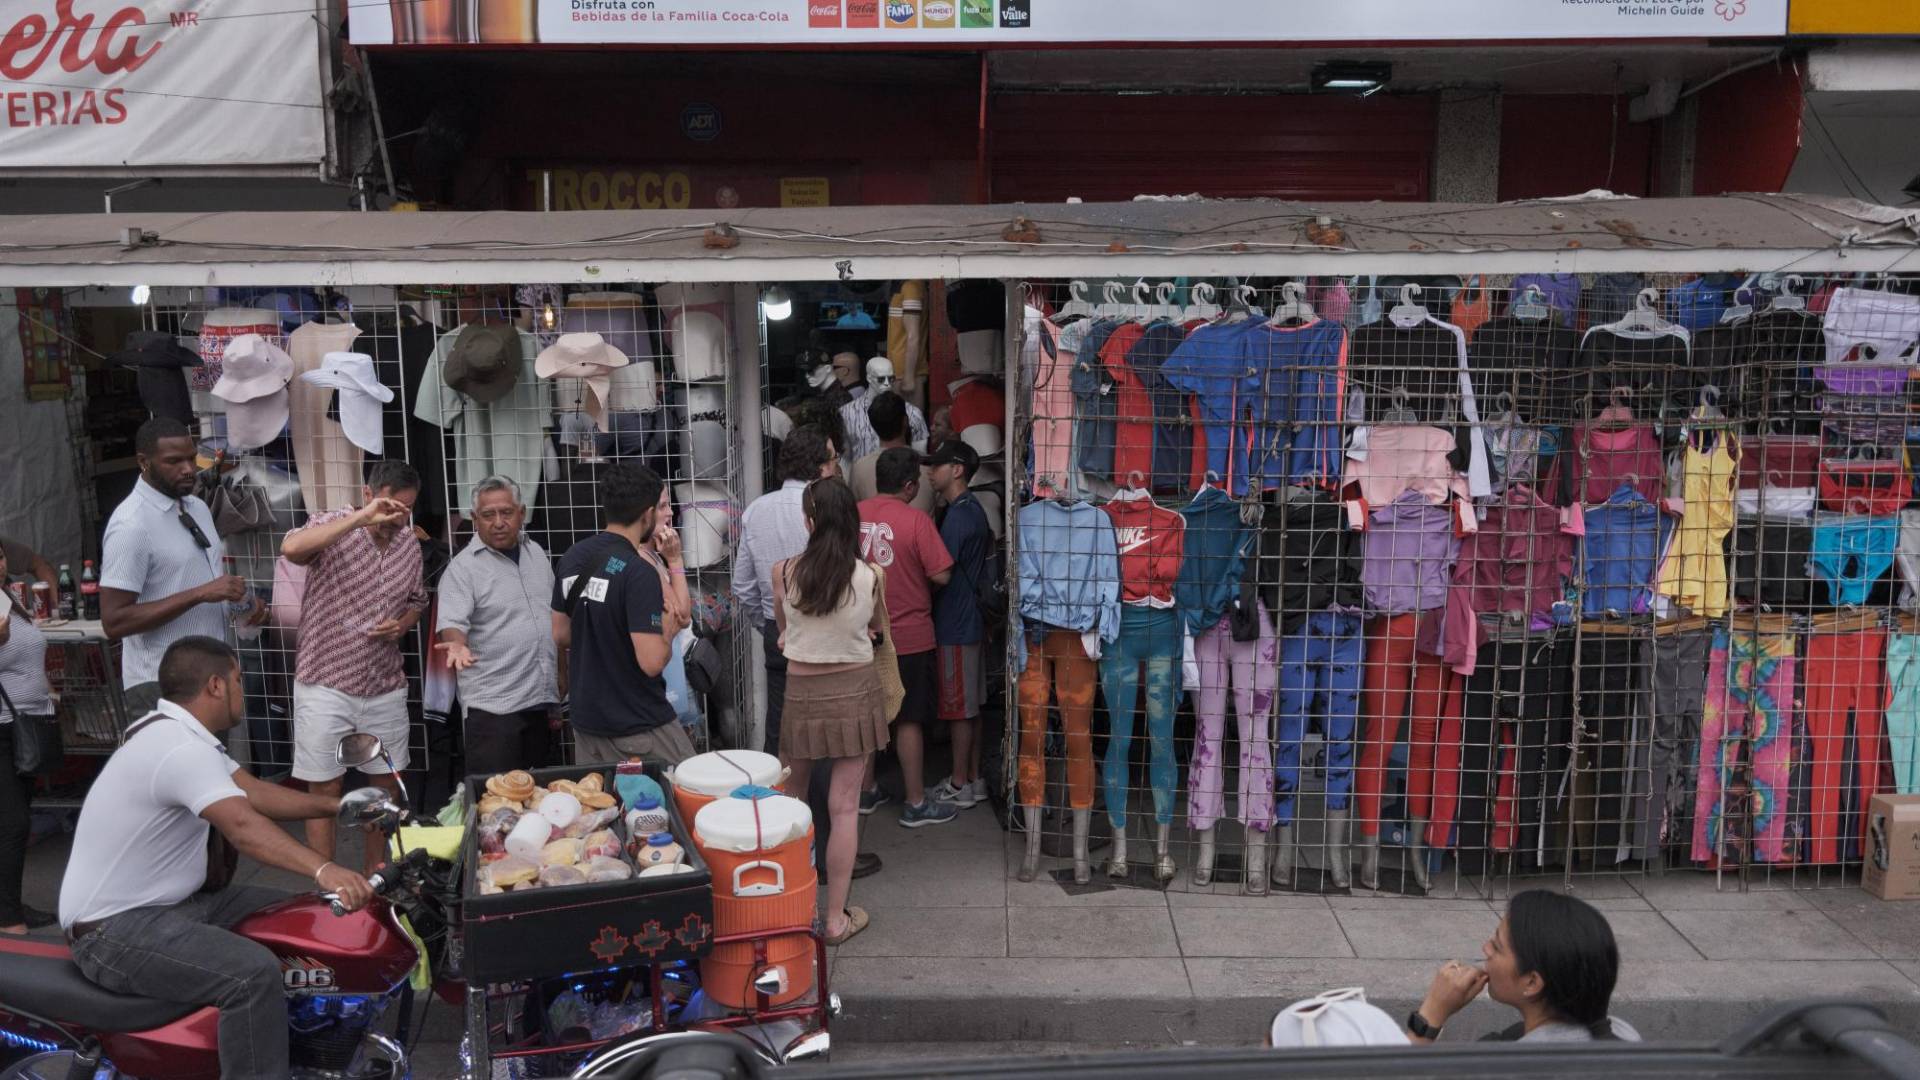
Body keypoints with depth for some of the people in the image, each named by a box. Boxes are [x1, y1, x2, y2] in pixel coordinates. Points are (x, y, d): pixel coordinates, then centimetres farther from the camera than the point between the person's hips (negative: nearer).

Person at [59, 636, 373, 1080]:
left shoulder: (177, 732, 10)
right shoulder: (181, 748, -24)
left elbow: (255, 793, 11)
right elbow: (244, 827, -39)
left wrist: (337, 805, 8)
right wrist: (322, 870, -50)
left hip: (169, 904, 11)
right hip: (115, 929, -11)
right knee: (255, 972, -29)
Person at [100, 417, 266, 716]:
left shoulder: (197, 508, 10)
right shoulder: (131, 526, -15)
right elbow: (114, 621, -18)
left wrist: (241, 602, 1)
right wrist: (199, 594, -24)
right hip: (162, 689, -7)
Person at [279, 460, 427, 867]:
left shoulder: (409, 543, 5)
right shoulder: (332, 526, -11)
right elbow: (291, 548, -34)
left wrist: (401, 626, -2)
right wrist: (362, 518, -35)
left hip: (386, 687, 5)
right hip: (326, 685, -5)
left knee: (386, 785, 13)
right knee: (325, 791, 5)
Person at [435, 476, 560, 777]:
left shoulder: (536, 553, 11)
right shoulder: (463, 568, -7)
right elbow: (451, 624, -16)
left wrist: (563, 678, 16)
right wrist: (457, 645, -39)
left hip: (543, 699, 6)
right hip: (493, 706, -6)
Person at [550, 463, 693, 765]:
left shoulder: (573, 558, 2)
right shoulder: (639, 572, -21)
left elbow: (561, 635, 13)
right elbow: (652, 662, -24)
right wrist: (668, 630, -5)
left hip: (585, 719, 8)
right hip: (639, 729, -8)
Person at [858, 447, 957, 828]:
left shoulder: (854, 515, -2)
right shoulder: (916, 521, -17)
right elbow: (941, 575, -16)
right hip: (909, 636, -5)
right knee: (909, 720, 4)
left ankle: (866, 790, 29)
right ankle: (916, 804, 12)